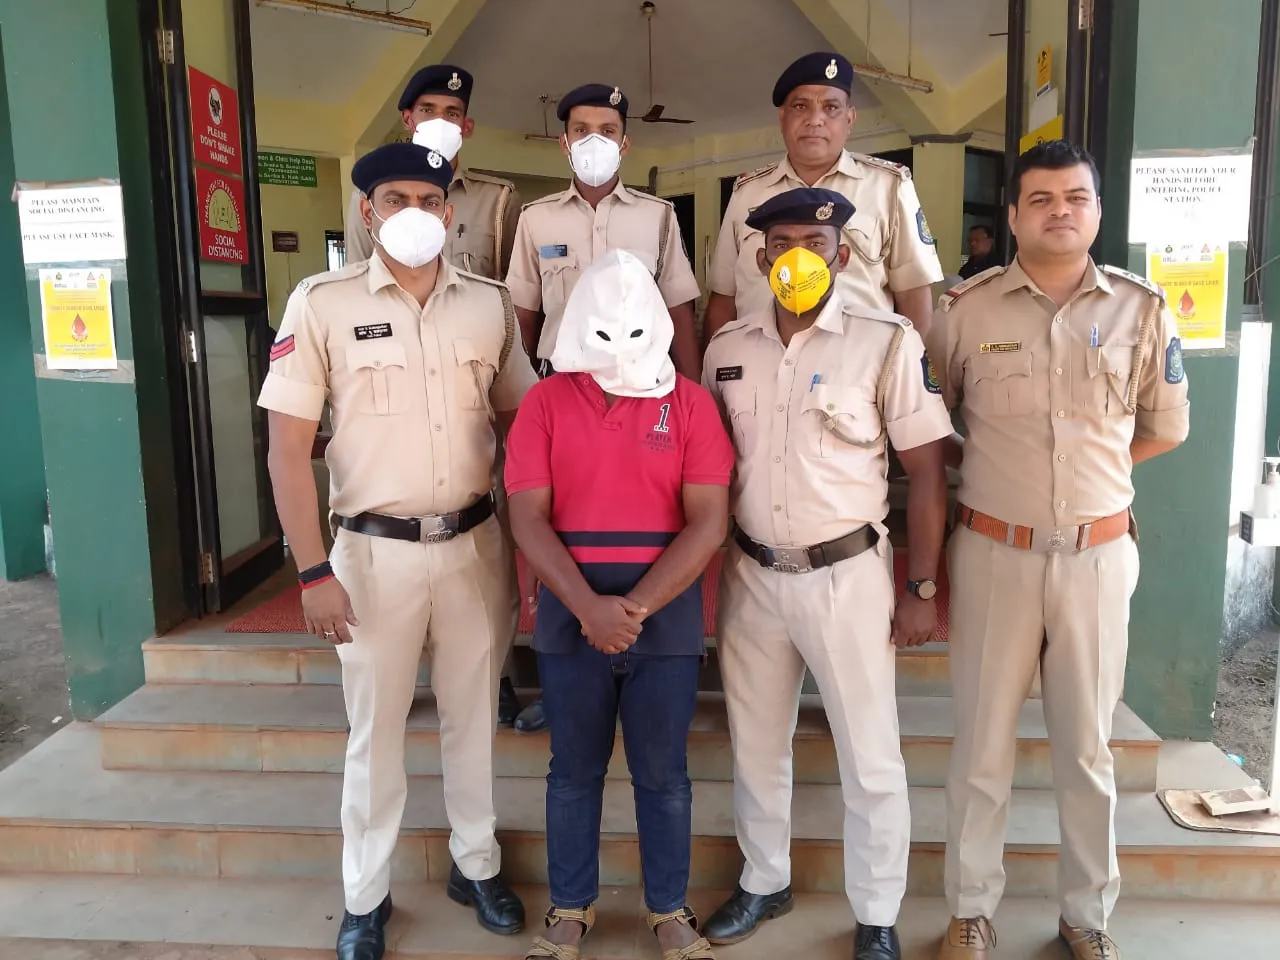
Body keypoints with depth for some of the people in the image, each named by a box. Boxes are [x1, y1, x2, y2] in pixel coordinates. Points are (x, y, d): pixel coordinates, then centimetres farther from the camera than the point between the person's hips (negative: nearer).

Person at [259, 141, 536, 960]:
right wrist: (314, 571, -12)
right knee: (376, 729, 12)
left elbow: (522, 420, 9)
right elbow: (288, 445, -7)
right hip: (376, 551, -2)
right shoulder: (322, 303, -7)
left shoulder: (490, 303, 2)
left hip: (477, 544, 3)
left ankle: (477, 864, 38)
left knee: (474, 716, 16)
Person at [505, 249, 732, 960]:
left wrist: (635, 606, -15)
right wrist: (589, 607, -17)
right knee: (574, 769, 14)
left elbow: (708, 522, -8)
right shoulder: (545, 402, 0)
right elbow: (528, 519, -6)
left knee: (662, 773, 12)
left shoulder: (689, 402, -2)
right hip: (570, 613, 1)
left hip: (666, 612, 0)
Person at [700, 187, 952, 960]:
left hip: (846, 575, -4)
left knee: (870, 759, 9)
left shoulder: (887, 341, -8)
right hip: (751, 575, 4)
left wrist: (923, 589, -7)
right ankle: (764, 882, 40)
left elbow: (928, 471, -6)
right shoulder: (727, 347, 5)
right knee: (756, 744, 18)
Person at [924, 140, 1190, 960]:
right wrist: (987, 468, 2)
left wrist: (1088, 468, 8)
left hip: (1098, 555, 1)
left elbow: (1165, 429, 13)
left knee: (1088, 746, 13)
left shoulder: (1142, 310, 1)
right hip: (994, 553, -1)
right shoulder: (966, 309, -3)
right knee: (984, 743, 9)